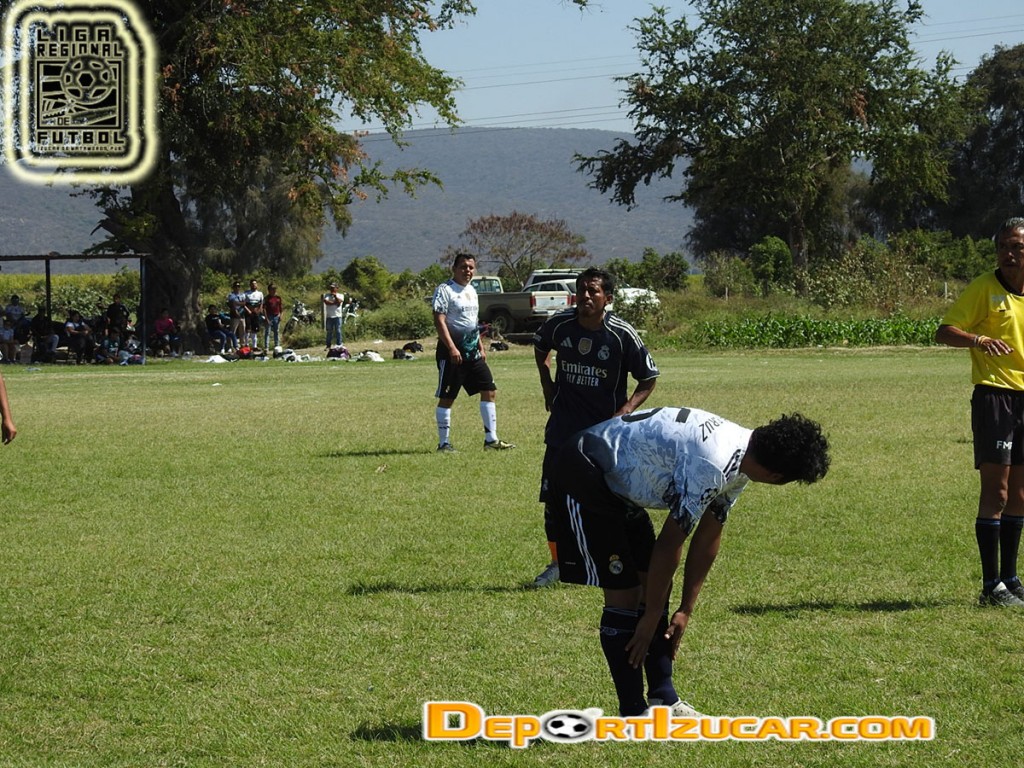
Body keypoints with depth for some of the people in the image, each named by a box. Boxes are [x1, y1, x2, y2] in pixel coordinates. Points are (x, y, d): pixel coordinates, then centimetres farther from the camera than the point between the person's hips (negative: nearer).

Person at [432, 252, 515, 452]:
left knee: (489, 391, 3)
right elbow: (439, 321, -17)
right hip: (452, 352, -8)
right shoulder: (445, 290, -9)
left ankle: (491, 439, 7)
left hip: (472, 351, 8)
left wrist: (481, 347, 19)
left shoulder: (471, 291, 16)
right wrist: (451, 348, -25)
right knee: (446, 397, -2)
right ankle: (443, 443, 4)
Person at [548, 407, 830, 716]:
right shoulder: (712, 465, -30)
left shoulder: (741, 453, 1)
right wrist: (650, 619, -13)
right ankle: (633, 716, -2)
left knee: (652, 583, 10)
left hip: (616, 481, 10)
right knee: (624, 593, -10)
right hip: (581, 474, -10)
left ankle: (663, 699, 16)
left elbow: (708, 537, 10)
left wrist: (685, 610, 11)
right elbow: (669, 543, -24)